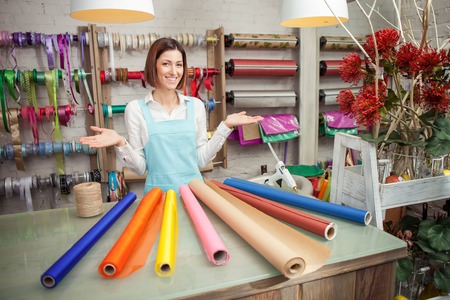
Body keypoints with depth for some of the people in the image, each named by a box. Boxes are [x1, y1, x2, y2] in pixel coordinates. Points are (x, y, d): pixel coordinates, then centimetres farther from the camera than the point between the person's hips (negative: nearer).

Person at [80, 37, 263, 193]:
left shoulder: (196, 105, 3)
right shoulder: (136, 109, -4)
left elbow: (201, 159, 4)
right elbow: (140, 168, -2)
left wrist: (226, 126, -2)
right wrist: (121, 144, -19)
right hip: (158, 194, -2)